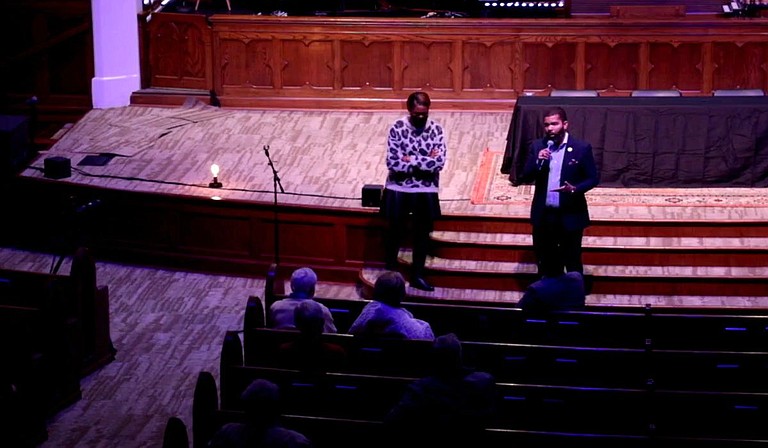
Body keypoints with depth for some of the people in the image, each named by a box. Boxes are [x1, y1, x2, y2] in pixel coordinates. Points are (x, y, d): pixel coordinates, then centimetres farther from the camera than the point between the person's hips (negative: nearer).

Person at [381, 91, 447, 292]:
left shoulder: (436, 129, -6)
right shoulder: (397, 128, -12)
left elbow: (439, 162, -15)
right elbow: (392, 163, -19)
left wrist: (411, 159, -18)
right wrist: (425, 162, -17)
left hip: (426, 191, 2)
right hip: (399, 189, -2)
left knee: (422, 234, 11)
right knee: (395, 232, 11)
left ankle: (417, 275, 25)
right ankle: (390, 272, 26)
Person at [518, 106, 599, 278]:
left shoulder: (581, 148, -8)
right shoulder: (537, 147, 1)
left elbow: (594, 178, -4)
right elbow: (525, 178, 0)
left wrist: (575, 189, -22)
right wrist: (538, 162, -18)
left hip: (570, 216, -3)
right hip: (543, 215, 3)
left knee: (572, 262, 9)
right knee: (545, 262, 15)